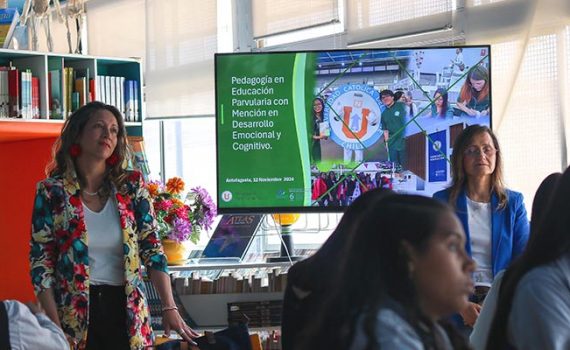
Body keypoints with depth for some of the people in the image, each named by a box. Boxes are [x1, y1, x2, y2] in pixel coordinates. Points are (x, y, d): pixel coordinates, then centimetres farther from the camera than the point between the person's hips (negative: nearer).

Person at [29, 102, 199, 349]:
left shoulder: (131, 185, 3)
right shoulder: (51, 191, -3)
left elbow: (152, 248, -1)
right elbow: (41, 263, -4)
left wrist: (169, 308, -11)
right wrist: (55, 328, -13)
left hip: (126, 309, 2)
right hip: (74, 314, -2)